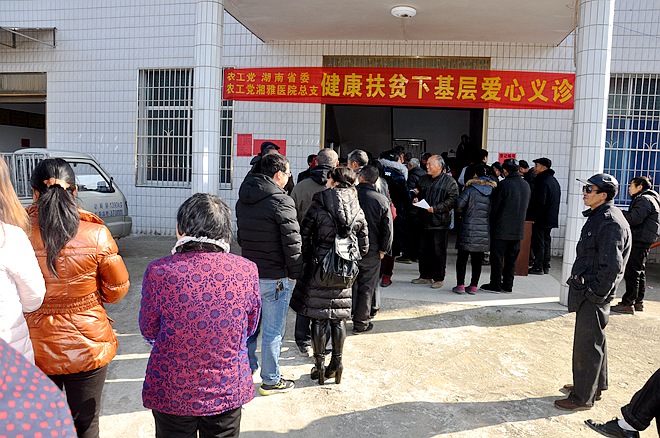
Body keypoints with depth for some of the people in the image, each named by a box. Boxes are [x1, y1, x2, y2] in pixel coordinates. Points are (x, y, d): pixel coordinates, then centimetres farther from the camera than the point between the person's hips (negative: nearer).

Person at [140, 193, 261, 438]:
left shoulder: (159, 271, -20)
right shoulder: (247, 270, -15)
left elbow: (149, 332, -3)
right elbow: (250, 329, 0)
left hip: (171, 392, -1)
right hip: (228, 390, 1)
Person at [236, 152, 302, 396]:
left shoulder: (243, 199, 7)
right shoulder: (281, 201, -18)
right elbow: (292, 241, -18)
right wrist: (295, 273, -7)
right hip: (275, 277, -7)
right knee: (273, 330, 5)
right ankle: (270, 380, 18)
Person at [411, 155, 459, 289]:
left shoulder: (449, 181, -7)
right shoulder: (423, 179, 13)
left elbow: (453, 199, -14)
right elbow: (419, 194, 26)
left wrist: (436, 208, -20)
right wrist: (416, 198, 3)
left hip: (440, 222, -6)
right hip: (424, 221, 6)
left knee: (439, 252, 0)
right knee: (423, 250, 12)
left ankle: (439, 278, 12)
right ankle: (425, 276, 24)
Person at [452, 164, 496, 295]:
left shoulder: (470, 188, -7)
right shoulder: (493, 190, 5)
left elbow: (459, 204, -13)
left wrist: (462, 214, 7)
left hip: (469, 229, -4)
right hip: (485, 230, 4)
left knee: (462, 257, 4)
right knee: (477, 259, 9)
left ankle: (460, 285, 2)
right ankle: (473, 286, 12)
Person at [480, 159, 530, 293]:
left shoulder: (504, 184, -15)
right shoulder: (526, 185, 6)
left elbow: (494, 206, -11)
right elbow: (525, 207, 14)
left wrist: (491, 224, 3)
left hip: (501, 229, -6)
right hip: (518, 229, 6)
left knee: (497, 258, 3)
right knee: (511, 259, 12)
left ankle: (495, 285, 8)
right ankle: (508, 285, 18)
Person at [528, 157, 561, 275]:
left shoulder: (542, 181, -17)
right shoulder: (554, 180, 14)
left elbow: (539, 201, -23)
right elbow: (556, 200, 19)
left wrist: (531, 215, -14)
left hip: (541, 218, -10)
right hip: (551, 218, 10)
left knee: (538, 242, -4)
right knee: (546, 241, 14)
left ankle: (538, 267, -2)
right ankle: (546, 266, 21)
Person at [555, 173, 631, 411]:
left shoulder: (611, 223, -21)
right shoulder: (597, 216, 11)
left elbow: (612, 266, -24)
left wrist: (595, 294, -19)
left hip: (594, 296, -10)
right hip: (585, 289, 10)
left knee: (586, 345, 0)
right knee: (594, 340, 22)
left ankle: (583, 397, 12)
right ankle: (595, 386, 38)